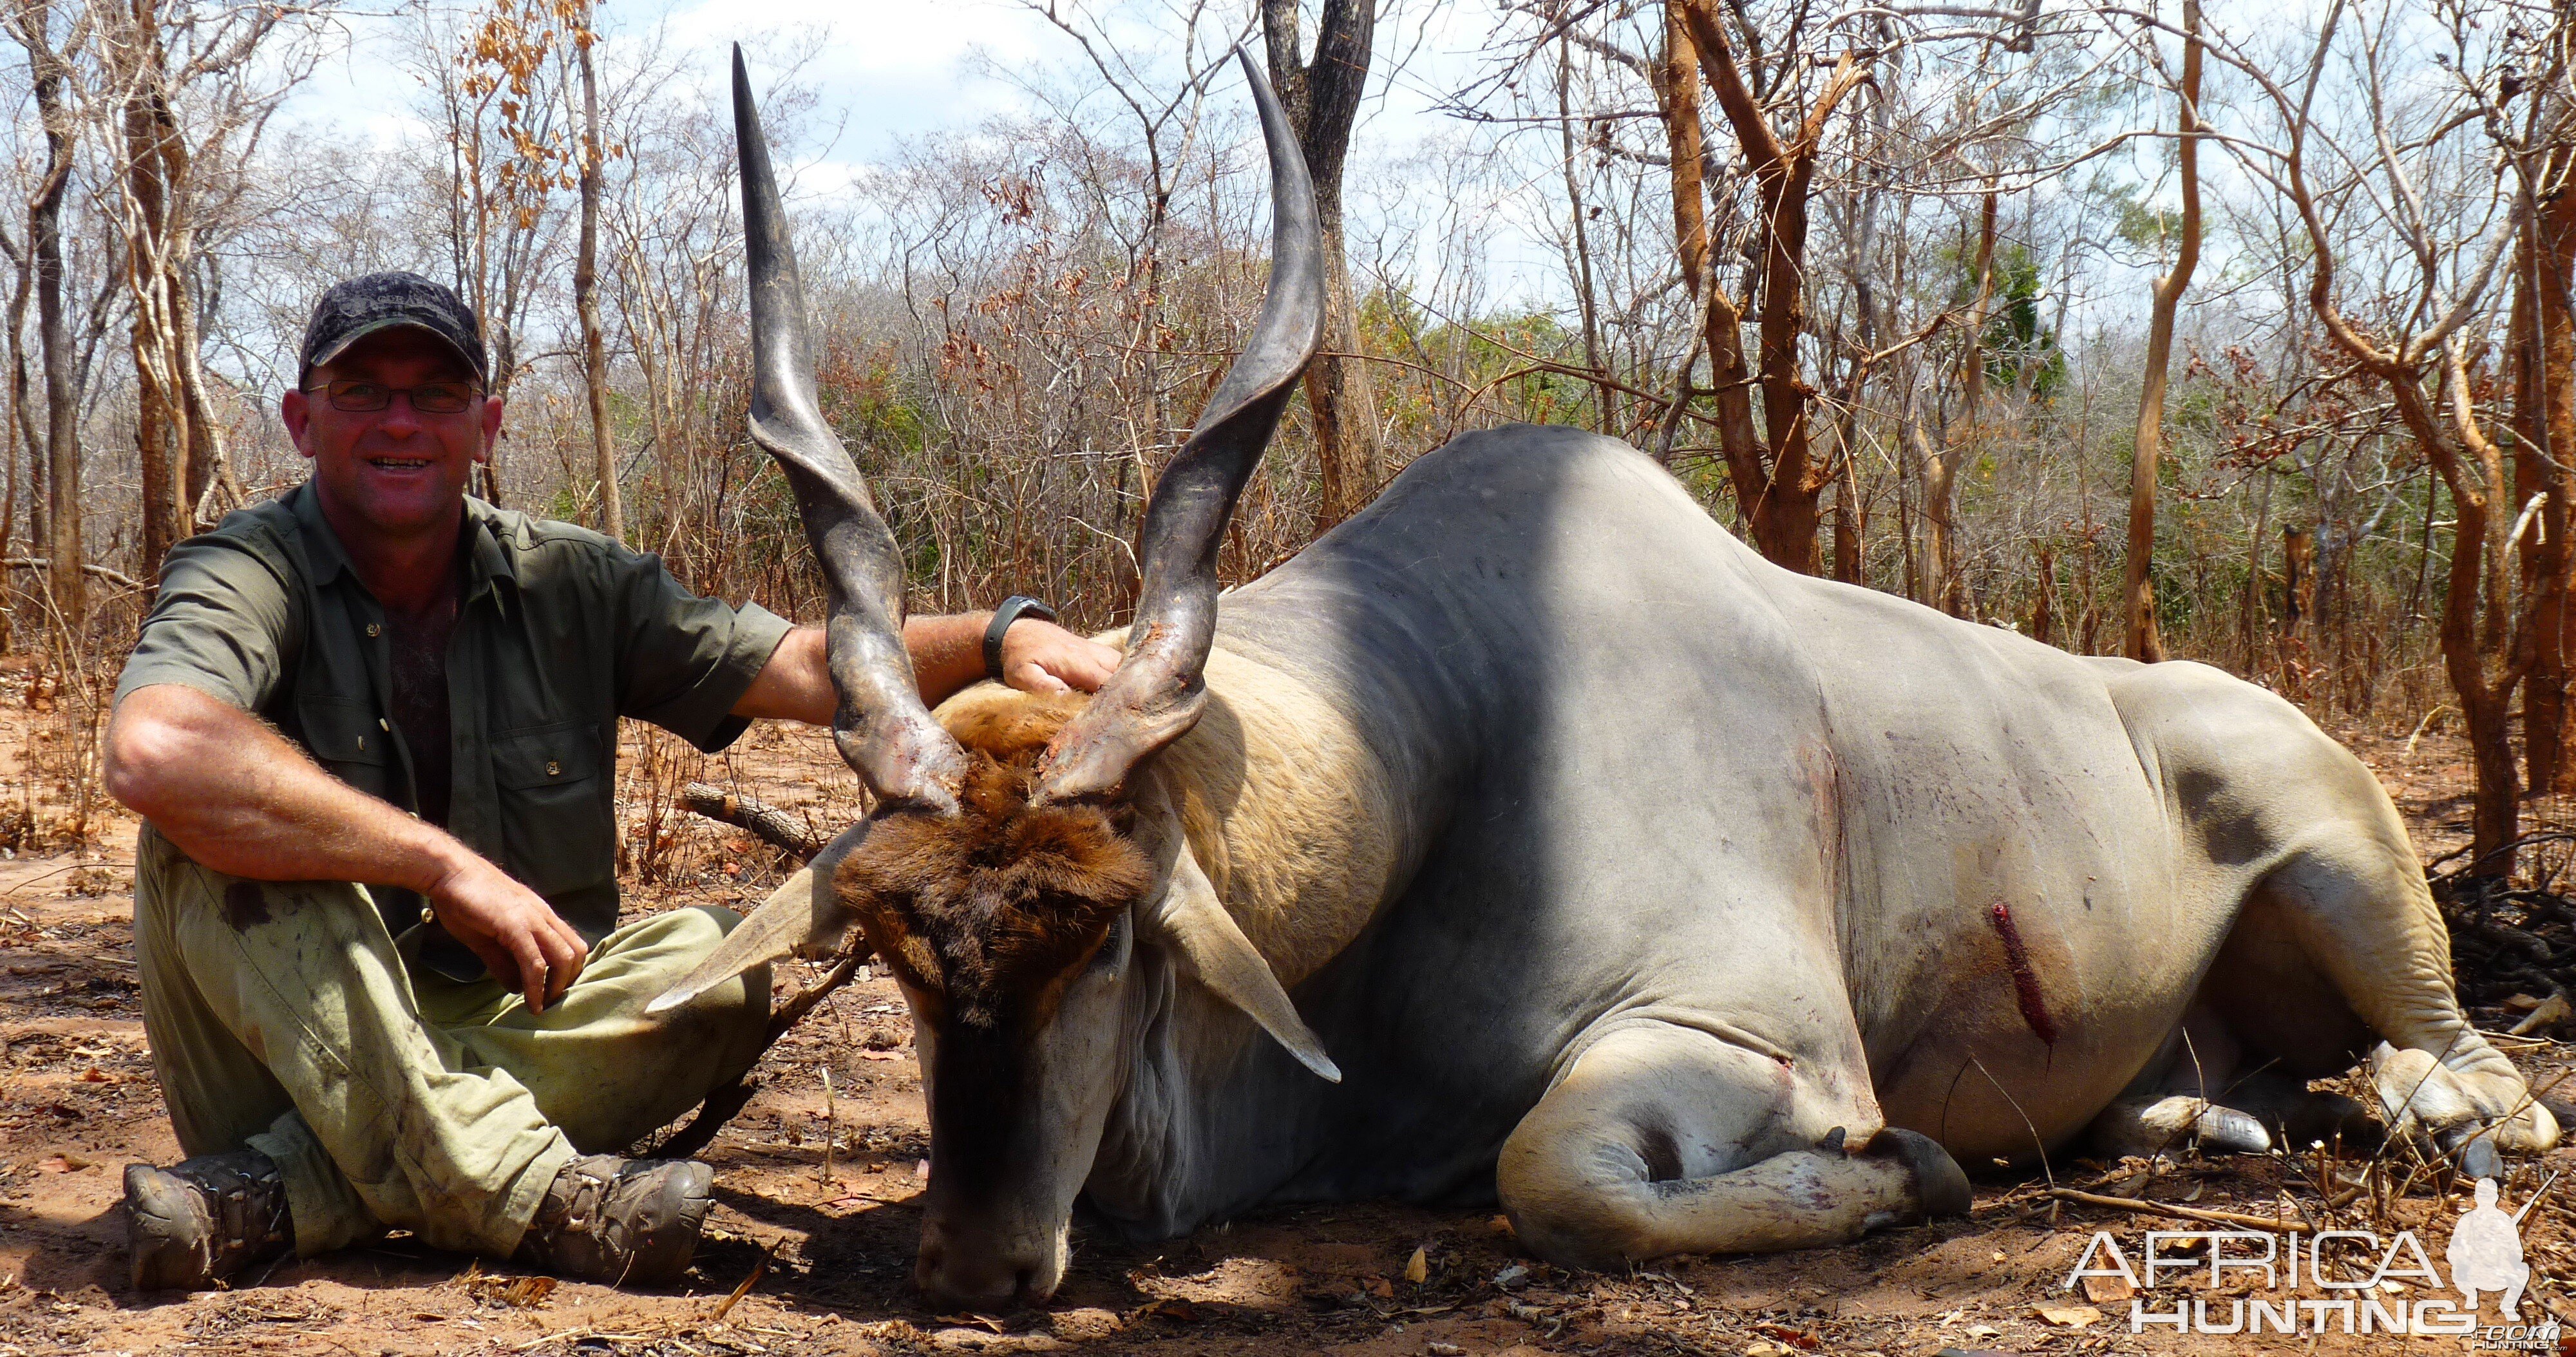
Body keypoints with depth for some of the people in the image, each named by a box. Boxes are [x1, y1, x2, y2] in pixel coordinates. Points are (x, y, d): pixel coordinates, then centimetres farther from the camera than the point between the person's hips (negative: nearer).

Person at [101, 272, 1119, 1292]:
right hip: (285, 1048, -3)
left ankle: (275, 1199, -30)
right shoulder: (248, 575, -10)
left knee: (717, 963, -20)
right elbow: (154, 751, -33)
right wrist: (446, 865, -31)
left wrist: (998, 637, -22)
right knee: (220, 826, -27)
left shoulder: (567, 585, 3)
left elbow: (810, 669, -4)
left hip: (490, 1034, 4)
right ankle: (529, 1196, -38)